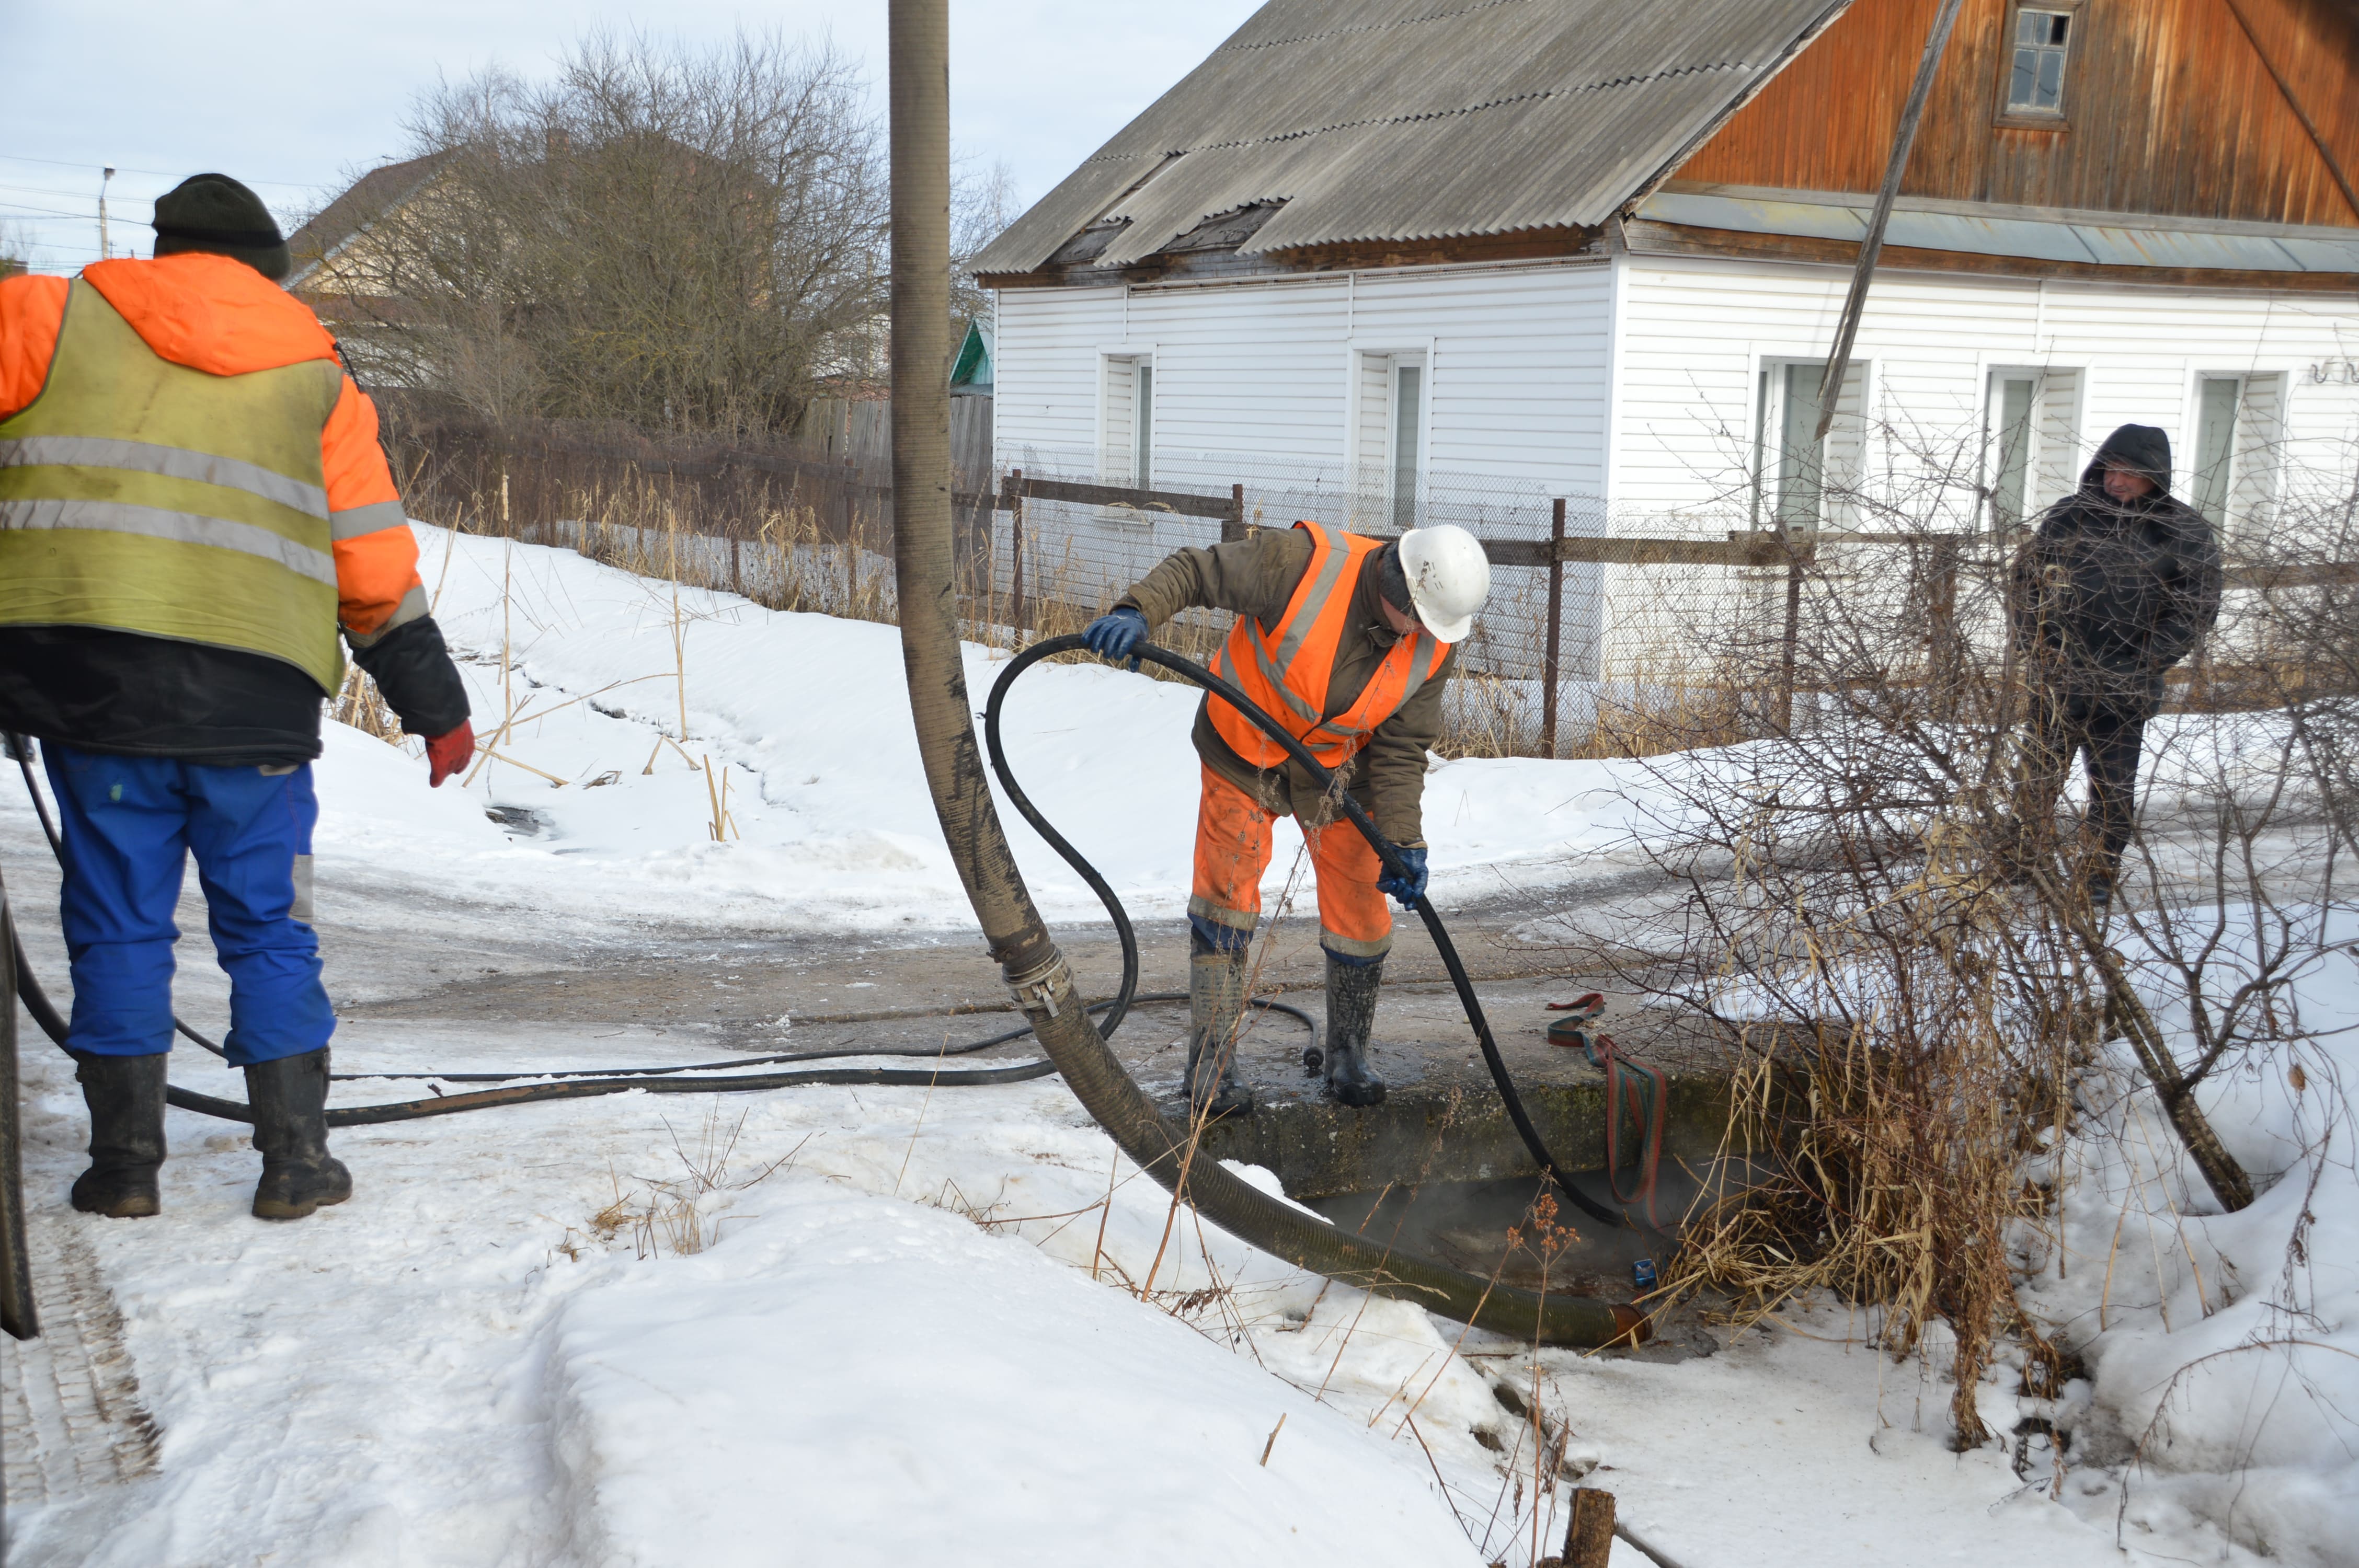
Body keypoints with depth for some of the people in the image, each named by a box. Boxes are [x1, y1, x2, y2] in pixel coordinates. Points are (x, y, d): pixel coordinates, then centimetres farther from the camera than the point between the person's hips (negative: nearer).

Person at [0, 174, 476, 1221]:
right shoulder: (317, 377, 13)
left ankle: (126, 1159, 14)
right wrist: (437, 707, 18)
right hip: (254, 694, 0)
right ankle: (295, 1160, 11)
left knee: (118, 919, 10)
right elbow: (378, 566, 11)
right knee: (268, 928, 10)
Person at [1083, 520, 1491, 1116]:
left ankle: (1347, 1053, 24)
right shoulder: (1302, 562, -29)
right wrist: (1139, 610, -40)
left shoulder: (1433, 647, -15)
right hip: (1245, 753, -3)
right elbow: (1198, 570, -23)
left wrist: (1402, 839, -18)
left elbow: (1401, 750, -10)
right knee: (1226, 898, -3)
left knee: (1361, 915, 2)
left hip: (1337, 769, 3)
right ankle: (1211, 1063, 8)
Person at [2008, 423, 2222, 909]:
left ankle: (2102, 872, 20)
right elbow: (2026, 581, 8)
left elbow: (2196, 609, -3)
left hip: (2123, 689, -1)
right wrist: (2038, 645, -3)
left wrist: (2144, 662, -13)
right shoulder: (2070, 516, 2)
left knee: (2114, 786, 7)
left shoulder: (2186, 534, -2)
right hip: (2055, 678, 2)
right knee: (2038, 775, 10)